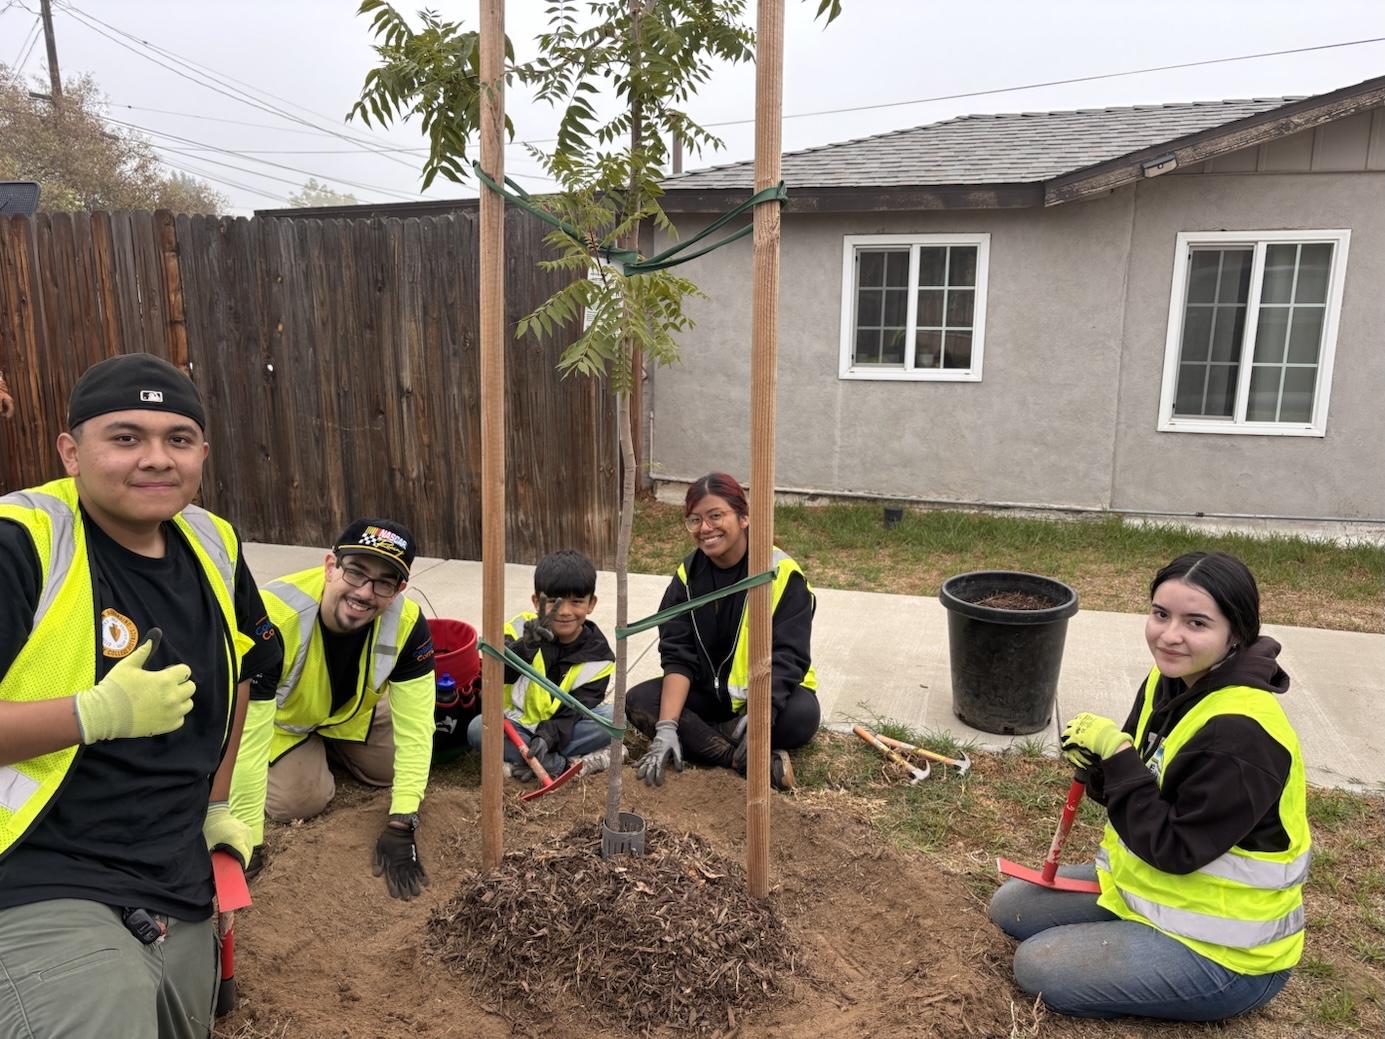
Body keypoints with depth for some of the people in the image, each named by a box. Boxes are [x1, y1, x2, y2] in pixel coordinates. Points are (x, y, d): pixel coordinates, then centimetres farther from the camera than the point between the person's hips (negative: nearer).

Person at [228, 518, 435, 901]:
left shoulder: (407, 622, -32)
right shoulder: (272, 616, -42)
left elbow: (413, 725, -25)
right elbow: (247, 734, -36)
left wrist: (401, 825, -27)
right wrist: (246, 840, -30)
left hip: (355, 711, 3)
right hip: (282, 718, -3)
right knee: (299, 801, -16)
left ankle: (329, 747, 27)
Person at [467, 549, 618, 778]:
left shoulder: (597, 655, -10)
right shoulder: (523, 629, -12)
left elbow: (577, 708, -16)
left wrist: (549, 736, -34)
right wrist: (526, 647, -48)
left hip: (561, 730, 0)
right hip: (518, 725, 0)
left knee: (614, 718, -25)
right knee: (477, 729, -28)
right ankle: (562, 765, -27)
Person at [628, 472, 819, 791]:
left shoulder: (782, 572, -18)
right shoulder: (688, 575, -6)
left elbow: (787, 656, -24)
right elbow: (678, 656, -12)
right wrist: (666, 727, -26)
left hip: (769, 693, -4)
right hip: (709, 694, 4)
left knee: (802, 715, -36)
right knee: (638, 701, -20)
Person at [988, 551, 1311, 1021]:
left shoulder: (1240, 734, -31)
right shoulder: (1169, 682, -5)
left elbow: (1174, 848, -26)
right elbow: (1142, 787, 6)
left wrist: (1117, 754, -25)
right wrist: (1099, 760, -16)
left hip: (1221, 949, -8)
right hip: (1145, 884, 9)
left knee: (1039, 968, -11)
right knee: (1011, 907, 10)